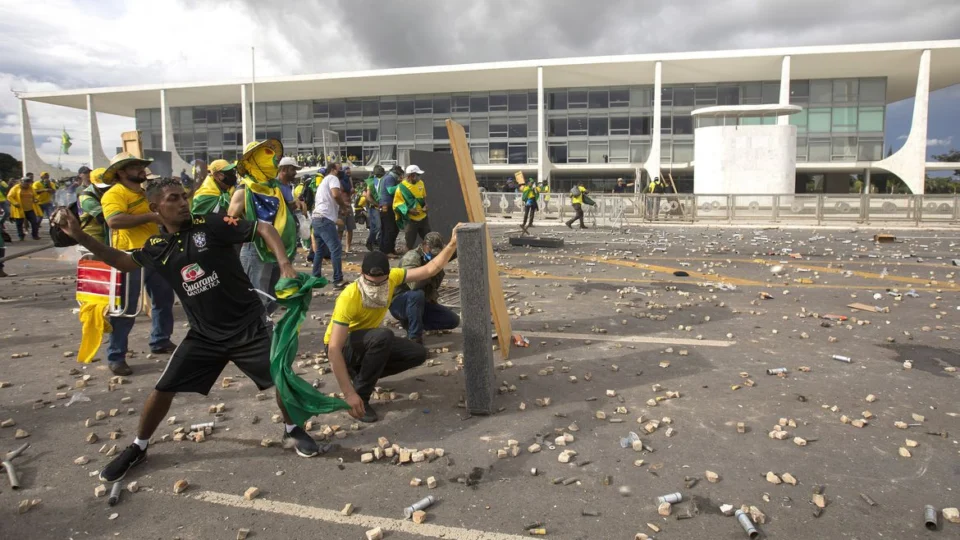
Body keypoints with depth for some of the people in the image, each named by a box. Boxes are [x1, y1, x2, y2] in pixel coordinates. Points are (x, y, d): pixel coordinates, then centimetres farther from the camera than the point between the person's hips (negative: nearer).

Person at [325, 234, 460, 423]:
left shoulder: (392, 278, -18)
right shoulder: (348, 299, -35)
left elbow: (429, 270, -8)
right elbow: (333, 350, -37)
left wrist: (452, 244, -20)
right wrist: (349, 393, -41)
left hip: (371, 343, 7)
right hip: (341, 347, -6)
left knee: (418, 353, -8)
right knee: (383, 336, -36)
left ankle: (361, 373, 7)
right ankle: (360, 396, -19)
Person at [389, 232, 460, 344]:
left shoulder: (436, 257, 1)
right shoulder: (411, 257, -23)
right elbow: (414, 284, -41)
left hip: (423, 303, 7)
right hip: (400, 303, -7)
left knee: (453, 320, -5)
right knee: (417, 294, -40)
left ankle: (411, 322, 4)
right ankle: (414, 337, -27)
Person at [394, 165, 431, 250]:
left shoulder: (420, 183, 1)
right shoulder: (402, 187, -16)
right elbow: (397, 204, -13)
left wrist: (425, 205, -3)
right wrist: (409, 210, -24)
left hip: (423, 217, 5)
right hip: (410, 219, -5)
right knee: (410, 243, 4)